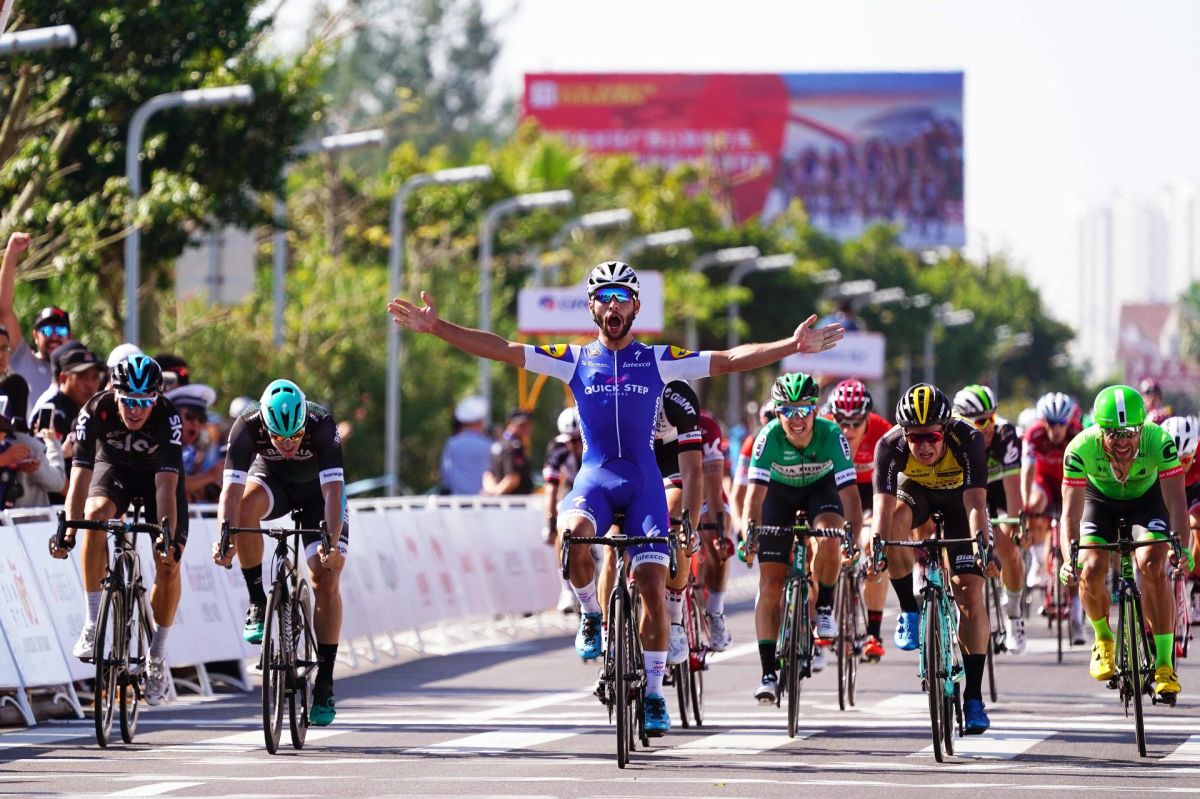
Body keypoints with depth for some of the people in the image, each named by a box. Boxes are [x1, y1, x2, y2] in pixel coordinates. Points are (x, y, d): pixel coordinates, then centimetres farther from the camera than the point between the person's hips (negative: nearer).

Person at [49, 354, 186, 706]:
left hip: (158, 473, 0)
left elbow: (166, 486, -39)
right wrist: (68, 531, -46)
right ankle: (94, 620, -24)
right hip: (113, 469, 0)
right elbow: (80, 475, -35)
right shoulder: (96, 411, -32)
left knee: (168, 566, -14)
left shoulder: (168, 417, -34)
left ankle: (157, 654, 6)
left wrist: (168, 539, -49)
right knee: (95, 514, -32)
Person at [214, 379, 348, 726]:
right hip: (272, 480, 1)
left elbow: (333, 491, -42)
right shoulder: (247, 425, -32)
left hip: (318, 488, -1)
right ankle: (258, 603, -19)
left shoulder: (322, 424, -35)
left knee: (326, 581, -15)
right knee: (246, 505, -35)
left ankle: (324, 684, -7)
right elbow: (232, 489, -38)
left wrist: (333, 542, -55)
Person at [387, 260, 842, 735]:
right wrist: (435, 327, -5)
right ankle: (591, 615, -5)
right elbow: (498, 349, 3)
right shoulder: (575, 360, 7)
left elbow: (729, 360, 0)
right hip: (595, 477, 0)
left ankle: (653, 693, 3)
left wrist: (792, 346, -11)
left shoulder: (658, 360, 6)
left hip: (643, 481, 0)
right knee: (573, 536, -34)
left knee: (653, 584, -9)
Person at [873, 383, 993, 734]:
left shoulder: (968, 441, -36)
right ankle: (909, 611, -16)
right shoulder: (891, 446, -33)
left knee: (970, 592, -12)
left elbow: (975, 503, -43)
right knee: (895, 519, -36)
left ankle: (974, 698, -9)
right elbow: (883, 505, -40)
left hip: (958, 497, -1)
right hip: (915, 491, 1)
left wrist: (983, 544, -58)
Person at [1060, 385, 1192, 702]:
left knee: (1152, 567, -24)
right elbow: (1070, 513, -34)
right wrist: (1069, 558, -50)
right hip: (1100, 500, 1)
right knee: (1090, 570, -21)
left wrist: (1182, 547, -53)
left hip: (1147, 498, -1)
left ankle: (1164, 664, -16)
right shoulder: (1081, 448, -35)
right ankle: (1103, 638, 10)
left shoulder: (1159, 441, -35)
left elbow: (1177, 502, -37)